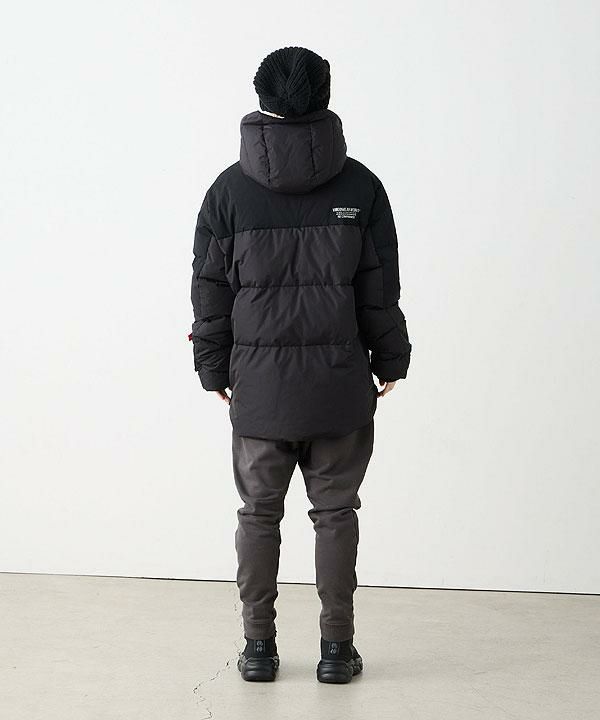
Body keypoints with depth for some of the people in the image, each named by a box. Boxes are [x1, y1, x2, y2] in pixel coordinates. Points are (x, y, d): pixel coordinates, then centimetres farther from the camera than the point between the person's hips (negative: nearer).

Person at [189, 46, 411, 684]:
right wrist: (389, 363, 10)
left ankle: (258, 646, 15)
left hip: (258, 386, 0)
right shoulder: (360, 186, -3)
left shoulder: (230, 190, -2)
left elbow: (209, 292, 1)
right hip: (340, 387, 0)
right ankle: (336, 648, 12)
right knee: (335, 512, 7)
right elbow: (381, 292, 1)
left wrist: (215, 370, 10)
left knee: (259, 513, 10)